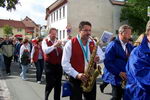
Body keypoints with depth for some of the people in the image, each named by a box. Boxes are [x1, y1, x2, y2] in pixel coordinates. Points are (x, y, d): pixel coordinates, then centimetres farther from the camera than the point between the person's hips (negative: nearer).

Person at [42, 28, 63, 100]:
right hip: (49, 65, -4)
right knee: (50, 84, -2)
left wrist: (61, 46, -13)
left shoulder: (58, 41, 11)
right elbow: (46, 51, -22)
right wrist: (54, 45, -31)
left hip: (58, 65, 5)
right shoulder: (45, 41, -3)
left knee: (58, 84, 10)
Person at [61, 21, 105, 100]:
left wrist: (98, 58, -11)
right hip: (75, 79, -4)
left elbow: (102, 56, 14)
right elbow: (65, 63, -12)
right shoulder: (70, 43, -9)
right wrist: (76, 75, -22)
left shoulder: (93, 43, 7)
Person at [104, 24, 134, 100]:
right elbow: (107, 62, -18)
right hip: (117, 78, -6)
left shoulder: (130, 46, 11)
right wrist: (119, 73, -20)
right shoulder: (112, 45, -11)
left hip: (127, 77, 7)